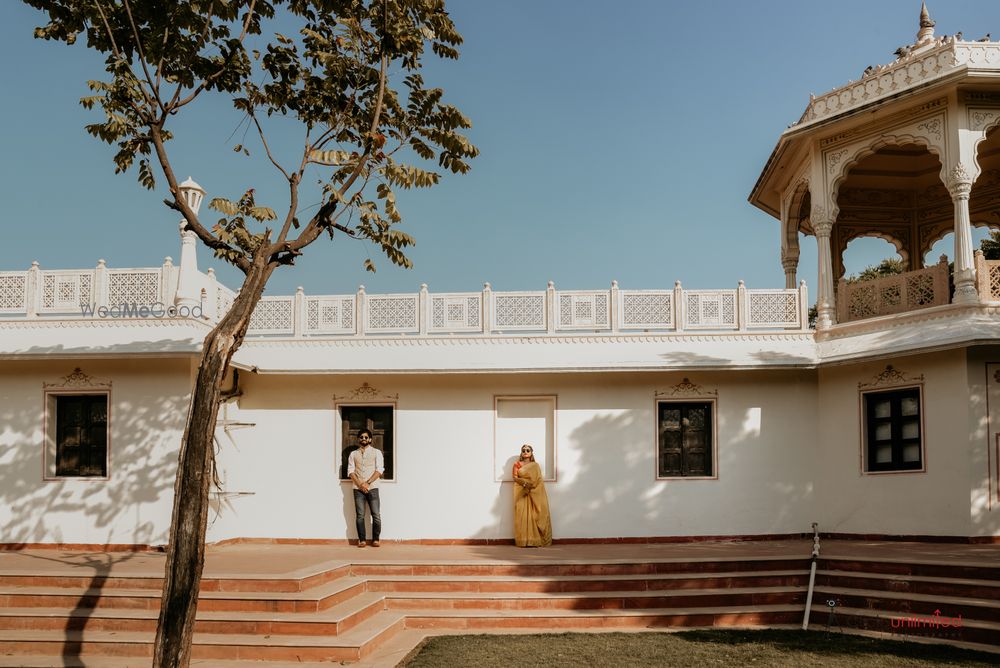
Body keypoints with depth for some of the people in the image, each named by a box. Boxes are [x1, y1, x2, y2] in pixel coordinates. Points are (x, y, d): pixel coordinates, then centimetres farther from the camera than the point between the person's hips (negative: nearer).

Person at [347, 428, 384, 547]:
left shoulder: (376, 452, 8)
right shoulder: (353, 454, 14)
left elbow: (379, 470, -2)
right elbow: (350, 471, 4)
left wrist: (367, 483, -12)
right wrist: (360, 484, -11)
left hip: (372, 488, -1)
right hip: (358, 489, 2)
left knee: (376, 515, -6)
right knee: (360, 515, -2)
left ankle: (375, 539, 2)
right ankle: (361, 540, 3)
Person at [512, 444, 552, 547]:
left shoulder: (535, 465, 11)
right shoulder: (517, 465, 11)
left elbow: (537, 479, 3)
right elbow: (515, 477, 0)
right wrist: (525, 482, -15)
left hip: (534, 493, 0)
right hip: (521, 493, 0)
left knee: (535, 515, -7)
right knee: (522, 515, -8)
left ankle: (536, 540, -9)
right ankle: (524, 540, -10)